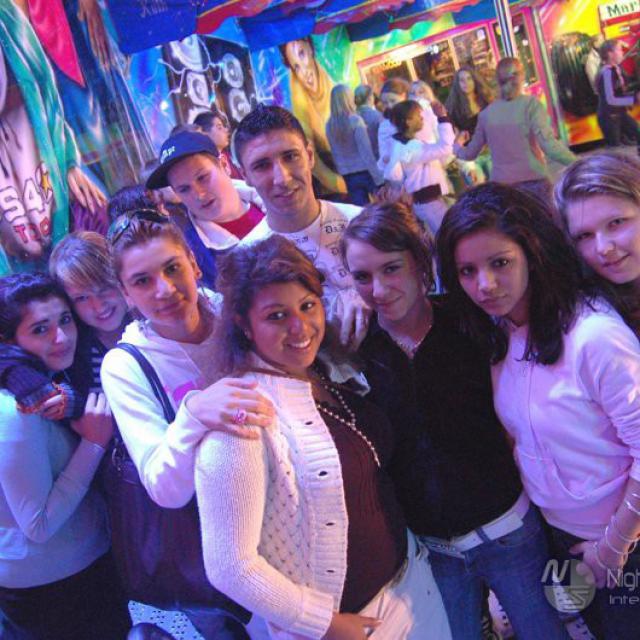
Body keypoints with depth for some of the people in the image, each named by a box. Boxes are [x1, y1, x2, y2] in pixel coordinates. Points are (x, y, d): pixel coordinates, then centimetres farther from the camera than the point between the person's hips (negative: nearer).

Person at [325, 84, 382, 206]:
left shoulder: (330, 124, 1)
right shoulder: (355, 120, -13)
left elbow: (335, 153, 7)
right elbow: (366, 152, -14)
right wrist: (379, 178, -11)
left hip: (348, 176, 5)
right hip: (365, 172, -5)